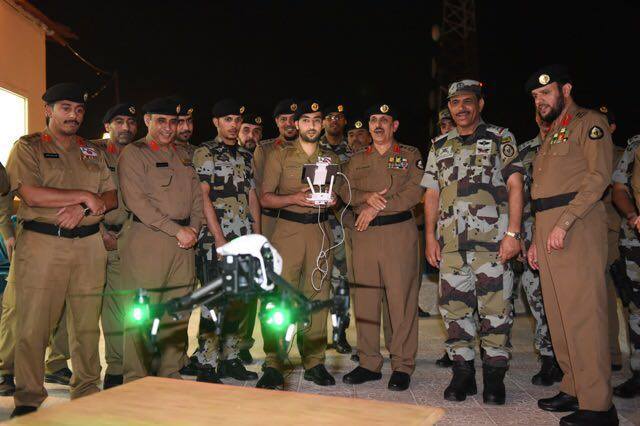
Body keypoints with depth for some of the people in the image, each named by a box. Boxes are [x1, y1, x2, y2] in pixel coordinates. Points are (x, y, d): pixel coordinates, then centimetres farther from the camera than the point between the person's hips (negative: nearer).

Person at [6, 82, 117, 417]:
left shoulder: (92, 153, 18)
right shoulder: (28, 147, 4)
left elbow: (111, 197, 10)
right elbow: (30, 194, -12)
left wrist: (81, 209, -10)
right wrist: (84, 195, -9)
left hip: (88, 245, 4)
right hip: (41, 243, -4)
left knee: (87, 324, 7)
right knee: (33, 325, -3)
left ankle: (87, 392, 19)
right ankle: (28, 400, 8)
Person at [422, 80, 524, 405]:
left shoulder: (500, 138, 7)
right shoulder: (439, 146, 17)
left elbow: (515, 186, -1)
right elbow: (432, 193, 16)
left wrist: (513, 233, -10)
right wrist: (430, 237, 7)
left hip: (493, 239, -3)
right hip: (451, 241, 4)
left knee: (495, 307, -2)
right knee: (453, 305, 4)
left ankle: (494, 376, 10)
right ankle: (462, 372, 16)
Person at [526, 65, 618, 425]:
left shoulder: (589, 122, 0)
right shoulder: (550, 135, 25)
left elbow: (599, 176, -13)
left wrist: (564, 224, -20)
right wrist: (536, 240, 19)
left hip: (577, 227, -9)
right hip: (547, 230, 9)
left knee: (583, 314, -10)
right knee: (558, 313, 10)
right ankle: (573, 390, 19)